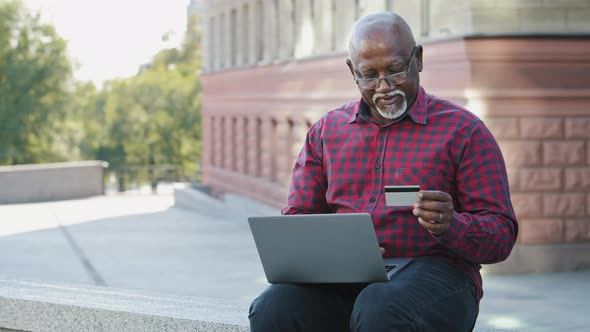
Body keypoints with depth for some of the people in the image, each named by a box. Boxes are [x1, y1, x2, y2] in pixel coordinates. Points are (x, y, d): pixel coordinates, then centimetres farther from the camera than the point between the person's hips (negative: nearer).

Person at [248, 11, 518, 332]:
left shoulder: (463, 130, 5)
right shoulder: (326, 130, 17)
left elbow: (501, 236, 2)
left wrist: (450, 226, -21)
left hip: (432, 272, -3)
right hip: (342, 279, 3)